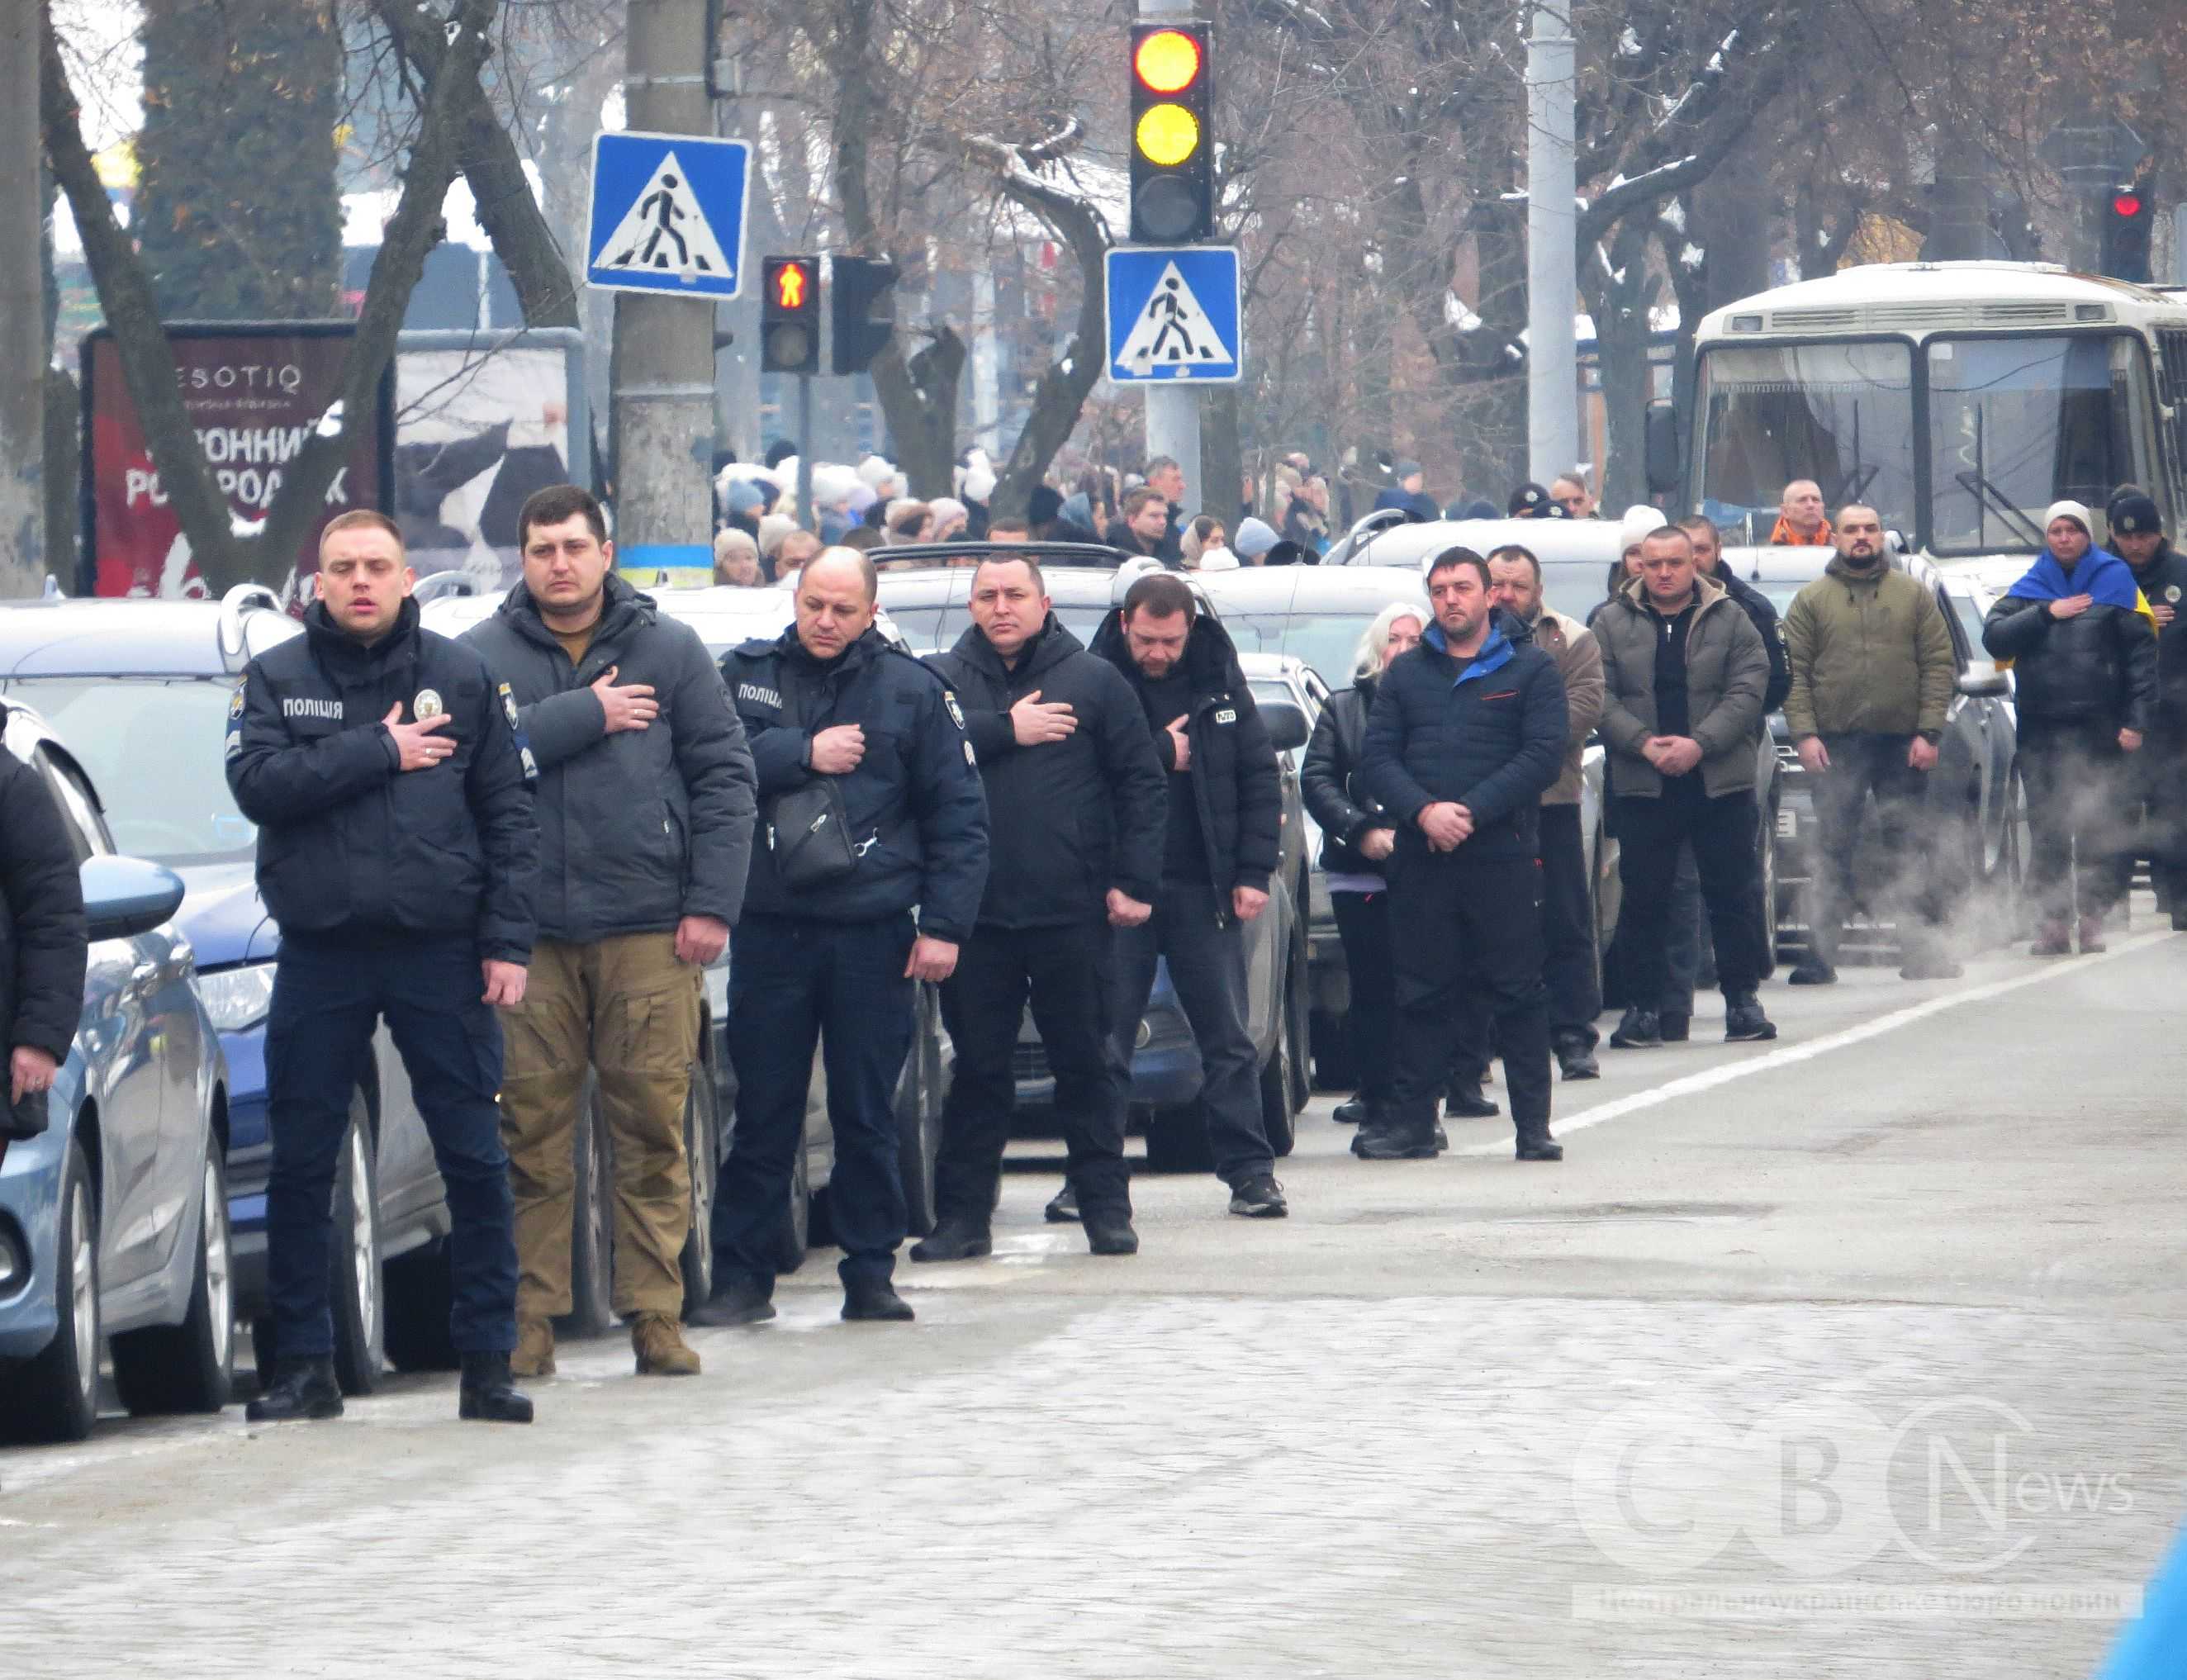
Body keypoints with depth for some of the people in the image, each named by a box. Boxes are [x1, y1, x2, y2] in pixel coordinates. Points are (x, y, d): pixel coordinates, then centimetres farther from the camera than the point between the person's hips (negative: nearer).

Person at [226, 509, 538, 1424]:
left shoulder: (463, 677, 5)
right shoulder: (276, 679, 6)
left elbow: (509, 814, 3)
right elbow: (256, 782, -11)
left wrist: (507, 942, -4)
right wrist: (380, 751, -13)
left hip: (440, 953, -1)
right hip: (319, 957, 1)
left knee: (475, 1160, -1)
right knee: (300, 1165, 3)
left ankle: (488, 1361, 5)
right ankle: (303, 1363, 11)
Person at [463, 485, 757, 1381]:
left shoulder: (670, 650, 9)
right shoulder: (482, 657, 6)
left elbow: (724, 775, 6)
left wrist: (712, 903, -2)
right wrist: (587, 715, -12)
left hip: (648, 931, 0)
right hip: (527, 930, 0)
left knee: (653, 1130, 0)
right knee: (531, 1135, -1)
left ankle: (656, 1314, 4)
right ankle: (531, 1317, 4)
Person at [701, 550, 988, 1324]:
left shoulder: (911, 690, 6)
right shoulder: (747, 675, 8)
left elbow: (958, 815, 5)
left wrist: (943, 924, -2)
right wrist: (804, 754, -12)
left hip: (874, 935, 0)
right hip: (771, 932, 0)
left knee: (868, 1117, 4)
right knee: (762, 1115, 2)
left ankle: (870, 1273, 12)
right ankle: (740, 1279, 6)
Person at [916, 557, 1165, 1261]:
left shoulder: (1094, 681, 7)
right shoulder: (943, 680, 8)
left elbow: (1140, 783, 5)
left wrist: (1135, 882, -3)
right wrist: (1006, 731, -13)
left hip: (1071, 912, -1)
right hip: (976, 913, 1)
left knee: (1084, 1064, 4)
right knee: (978, 1068, 4)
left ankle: (1106, 1208, 12)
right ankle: (962, 1215, 9)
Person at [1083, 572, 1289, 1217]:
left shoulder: (1219, 681, 5)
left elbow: (1260, 778, 5)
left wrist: (1253, 873, -3)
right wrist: (1162, 753, -14)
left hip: (1203, 891, 1)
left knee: (1228, 1041, 2)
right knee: (1104, 1045, 1)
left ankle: (1249, 1170, 5)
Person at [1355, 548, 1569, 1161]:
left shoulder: (1530, 668, 5)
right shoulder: (1407, 672, 14)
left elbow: (1543, 754, -6)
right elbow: (1376, 758, 6)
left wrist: (1470, 812, -15)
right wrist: (1424, 811, -13)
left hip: (1504, 856, -3)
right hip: (1420, 858, 3)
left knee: (1517, 991, -2)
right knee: (1421, 994, 5)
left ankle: (1534, 1126, 1)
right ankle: (1411, 1121, 10)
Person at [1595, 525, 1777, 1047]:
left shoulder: (1728, 619, 4)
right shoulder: (1612, 624, 5)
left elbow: (1748, 690, -3)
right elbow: (1602, 699, -1)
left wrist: (1699, 744, -16)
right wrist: (1645, 744, -16)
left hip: (1722, 783, 0)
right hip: (1643, 786, 0)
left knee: (1733, 895, 3)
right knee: (1643, 900, 2)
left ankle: (1742, 999, 12)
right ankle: (1644, 1007, 9)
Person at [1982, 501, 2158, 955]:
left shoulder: (2115, 582, 3)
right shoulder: (2030, 589, 12)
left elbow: (2141, 653, -1)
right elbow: (1994, 638, 0)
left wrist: (2138, 719, -10)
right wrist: (2047, 614, -10)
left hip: (2099, 729, -2)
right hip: (2041, 729, 2)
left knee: (2100, 828, -5)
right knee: (2047, 830, 1)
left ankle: (2093, 917, 1)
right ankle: (2051, 921, 3)